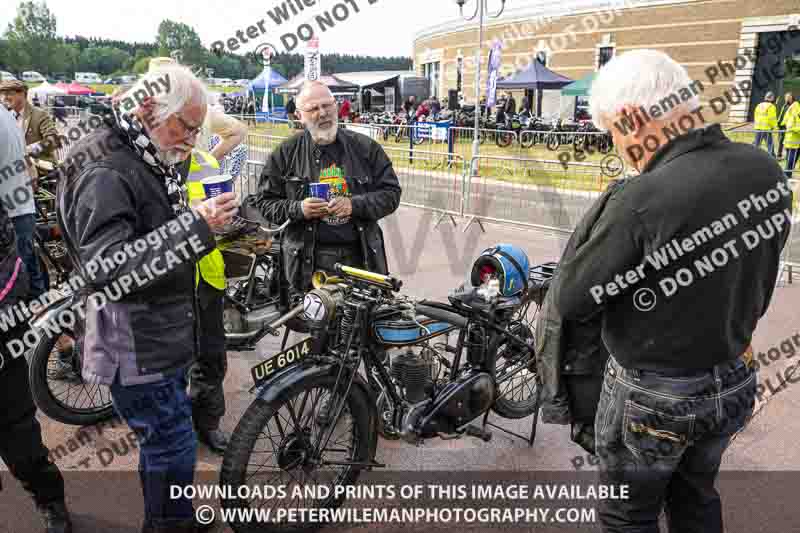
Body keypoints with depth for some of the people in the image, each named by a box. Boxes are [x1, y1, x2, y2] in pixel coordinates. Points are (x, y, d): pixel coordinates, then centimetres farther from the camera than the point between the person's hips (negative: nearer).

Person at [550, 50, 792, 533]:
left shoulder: (642, 200, -30)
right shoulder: (767, 171, -7)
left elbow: (570, 301, -20)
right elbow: (760, 288, 5)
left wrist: (582, 250, -3)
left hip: (653, 396, -6)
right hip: (735, 384, 7)